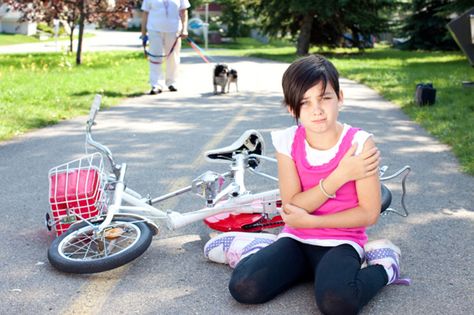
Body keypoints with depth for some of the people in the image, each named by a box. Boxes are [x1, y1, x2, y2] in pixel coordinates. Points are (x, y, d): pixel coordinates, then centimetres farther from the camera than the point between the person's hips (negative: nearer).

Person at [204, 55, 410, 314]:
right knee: (243, 287, -20)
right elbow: (292, 209, -11)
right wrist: (339, 176, -21)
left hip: (342, 241, -2)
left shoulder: (359, 143, -13)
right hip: (296, 238, 3)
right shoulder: (288, 142, -5)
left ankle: (383, 266, -3)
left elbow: (369, 213, -11)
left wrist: (310, 221, -15)